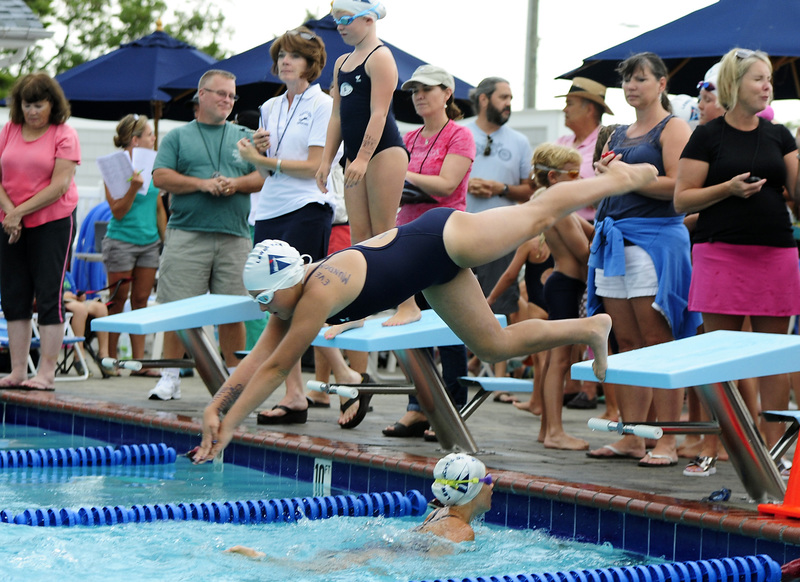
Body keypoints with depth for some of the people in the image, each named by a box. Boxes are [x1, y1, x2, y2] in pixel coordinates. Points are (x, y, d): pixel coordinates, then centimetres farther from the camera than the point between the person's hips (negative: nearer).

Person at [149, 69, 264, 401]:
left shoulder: (244, 137, 17)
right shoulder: (178, 137, 12)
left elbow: (263, 177, 8)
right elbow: (161, 177, 0)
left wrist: (236, 184, -11)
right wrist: (202, 184, -11)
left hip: (234, 236, 2)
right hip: (186, 234, -2)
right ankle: (170, 377, 2)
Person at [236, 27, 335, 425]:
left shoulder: (324, 105, -3)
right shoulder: (270, 108, 18)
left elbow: (314, 166, -11)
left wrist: (264, 159, -11)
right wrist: (260, 150, 0)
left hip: (307, 209, -7)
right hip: (269, 212, 7)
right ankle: (293, 393, 6)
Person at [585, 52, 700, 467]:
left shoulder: (672, 129, -1)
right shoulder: (618, 135, 21)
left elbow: (677, 187, -12)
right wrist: (603, 176, 3)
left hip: (656, 237, -7)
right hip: (614, 238, 7)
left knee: (658, 342, -9)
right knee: (626, 344, 6)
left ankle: (667, 442, -8)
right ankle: (630, 437, 9)